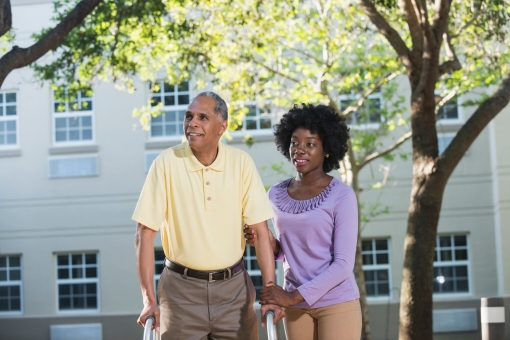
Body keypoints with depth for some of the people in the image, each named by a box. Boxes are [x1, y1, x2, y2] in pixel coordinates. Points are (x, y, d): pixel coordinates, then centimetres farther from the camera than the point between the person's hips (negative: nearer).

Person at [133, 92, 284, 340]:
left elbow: (260, 229, -3)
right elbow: (145, 233, -8)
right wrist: (149, 300, -13)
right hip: (181, 288, -1)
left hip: (233, 285, 2)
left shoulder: (241, 162, -4)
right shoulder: (167, 163, -9)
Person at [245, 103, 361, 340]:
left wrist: (294, 296, -19)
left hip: (337, 303, -4)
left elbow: (343, 264, -14)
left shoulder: (342, 196, -11)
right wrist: (266, 242, -5)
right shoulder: (276, 194, 5)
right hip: (296, 307, 5)